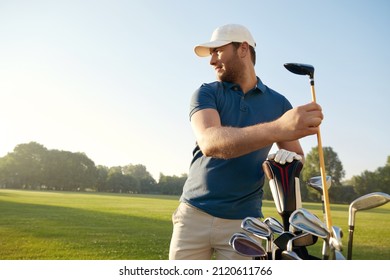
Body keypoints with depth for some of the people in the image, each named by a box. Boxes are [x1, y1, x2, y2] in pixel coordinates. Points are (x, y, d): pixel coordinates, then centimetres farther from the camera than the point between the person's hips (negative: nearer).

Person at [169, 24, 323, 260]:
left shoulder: (278, 103, 5)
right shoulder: (207, 94, -1)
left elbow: (297, 153, 12)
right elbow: (210, 143, -21)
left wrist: (292, 159, -15)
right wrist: (278, 129, -37)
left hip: (244, 221, 1)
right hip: (194, 214, 0)